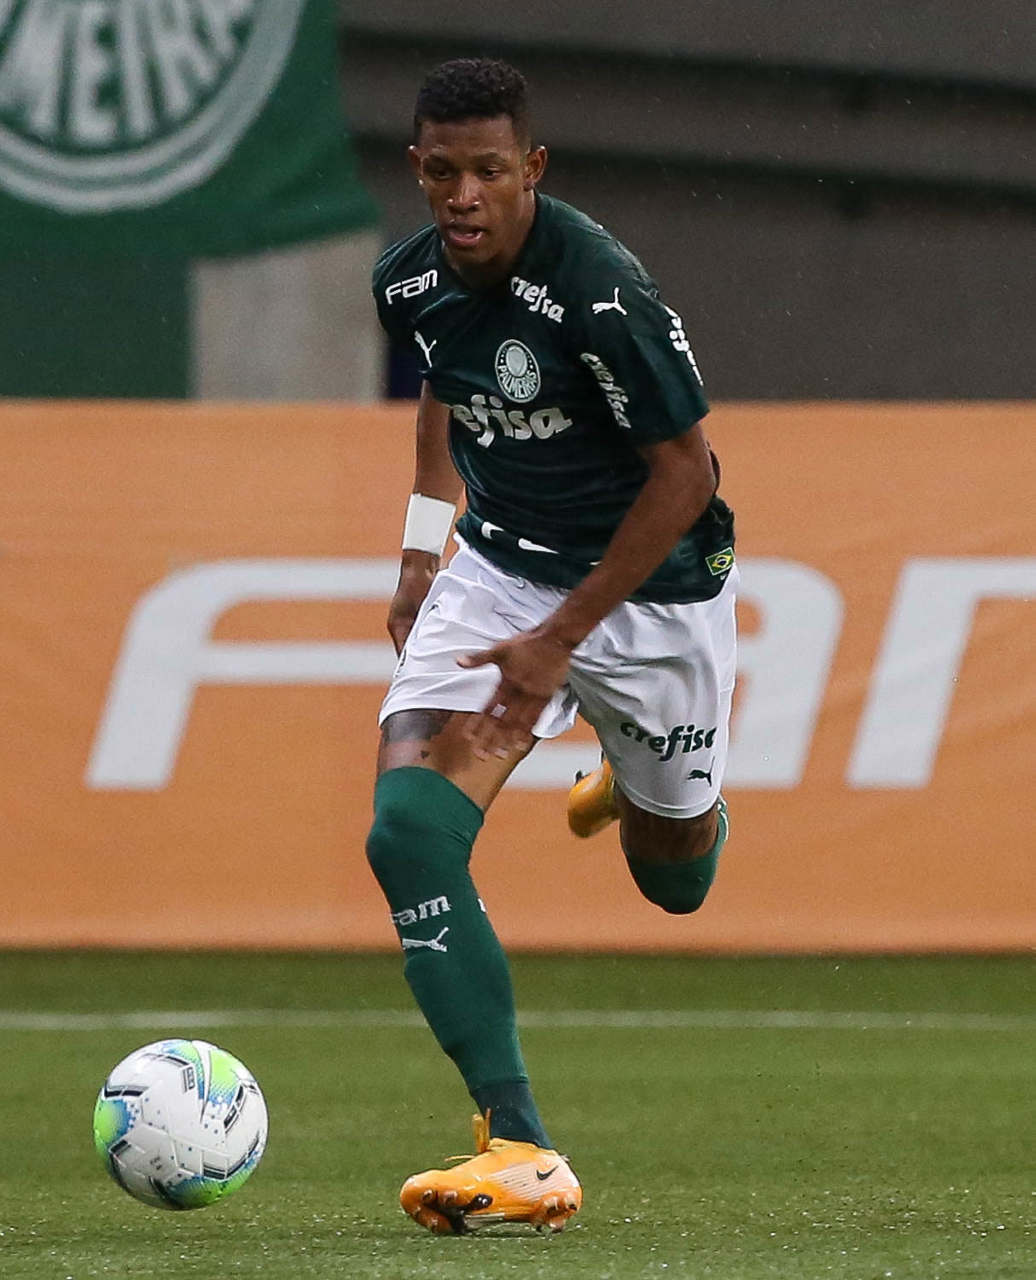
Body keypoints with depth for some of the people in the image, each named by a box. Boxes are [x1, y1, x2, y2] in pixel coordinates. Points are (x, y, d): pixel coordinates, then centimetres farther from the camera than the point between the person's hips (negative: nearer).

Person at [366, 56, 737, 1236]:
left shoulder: (600, 291, -28)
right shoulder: (409, 282, -8)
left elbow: (685, 473, -21)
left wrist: (562, 638, -21)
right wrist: (425, 540, 13)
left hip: (649, 587, -4)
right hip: (497, 566, 4)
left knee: (672, 880, 14)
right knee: (408, 828, -21)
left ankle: (634, 784, 55)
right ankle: (521, 1152, -24)